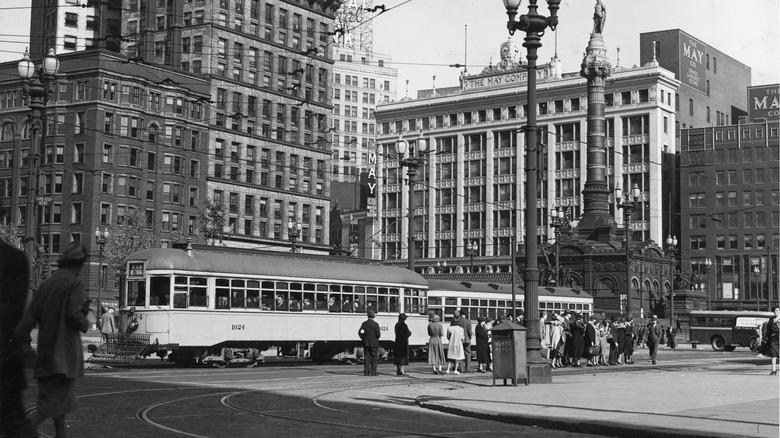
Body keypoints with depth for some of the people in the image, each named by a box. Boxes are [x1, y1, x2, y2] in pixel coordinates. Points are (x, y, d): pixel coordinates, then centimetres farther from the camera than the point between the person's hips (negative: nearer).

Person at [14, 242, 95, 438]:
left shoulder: (46, 284, 11)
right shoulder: (74, 282, -9)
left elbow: (31, 314, 6)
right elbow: (73, 313, -17)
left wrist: (16, 339, 3)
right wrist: (86, 323, 3)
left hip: (46, 349, 7)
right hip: (65, 347, -7)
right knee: (56, 398, -7)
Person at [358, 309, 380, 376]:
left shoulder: (364, 323, 2)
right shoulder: (375, 324, -8)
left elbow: (360, 333, -3)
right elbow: (378, 334, -12)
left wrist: (363, 339, 8)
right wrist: (376, 338, 9)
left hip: (366, 343, 3)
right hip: (374, 343, -3)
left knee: (367, 358, 7)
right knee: (374, 358, 2)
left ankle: (366, 372, 4)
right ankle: (373, 372, -3)